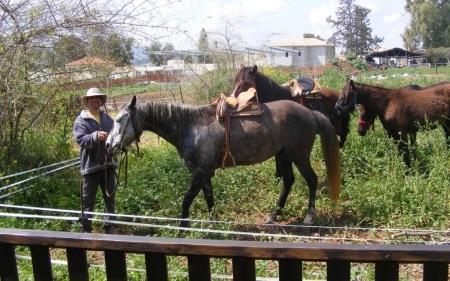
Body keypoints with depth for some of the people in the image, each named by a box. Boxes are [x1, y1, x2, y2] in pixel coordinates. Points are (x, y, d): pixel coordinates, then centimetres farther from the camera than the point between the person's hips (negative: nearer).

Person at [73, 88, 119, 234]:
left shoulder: (107, 118, 14)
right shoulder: (81, 120, -3)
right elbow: (80, 140, -17)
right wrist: (95, 136, -35)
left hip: (108, 163, 5)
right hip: (91, 165, -5)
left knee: (110, 197, 13)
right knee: (88, 199, 5)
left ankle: (109, 226, 25)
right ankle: (86, 228, 16)